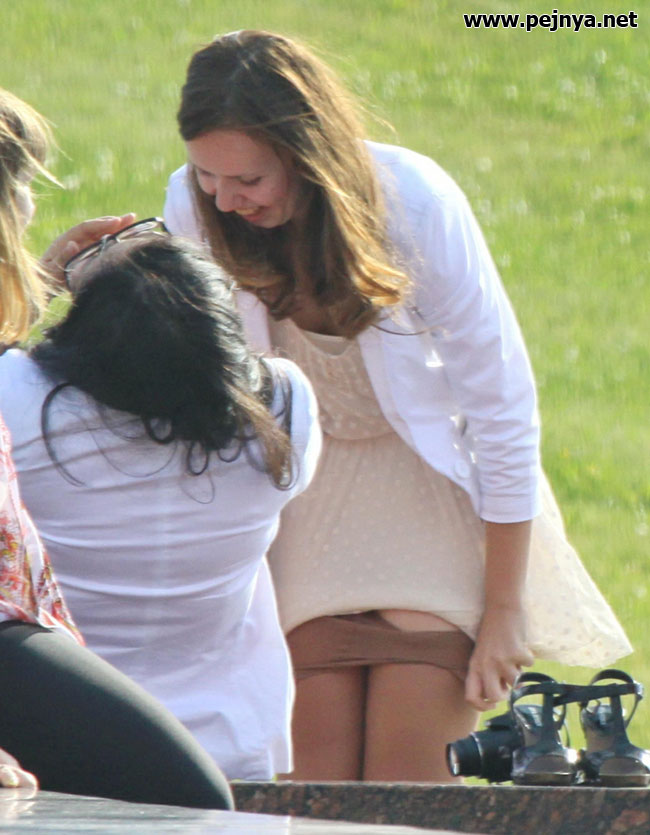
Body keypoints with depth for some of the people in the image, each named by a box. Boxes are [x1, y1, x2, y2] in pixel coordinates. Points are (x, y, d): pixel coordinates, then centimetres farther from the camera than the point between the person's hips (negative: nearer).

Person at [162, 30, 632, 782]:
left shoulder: (415, 204, -25)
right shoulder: (193, 210, -17)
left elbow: (504, 410, -17)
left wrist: (504, 608, -13)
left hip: (431, 479, -3)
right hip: (307, 487, 3)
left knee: (407, 762, -14)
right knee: (319, 760, -10)